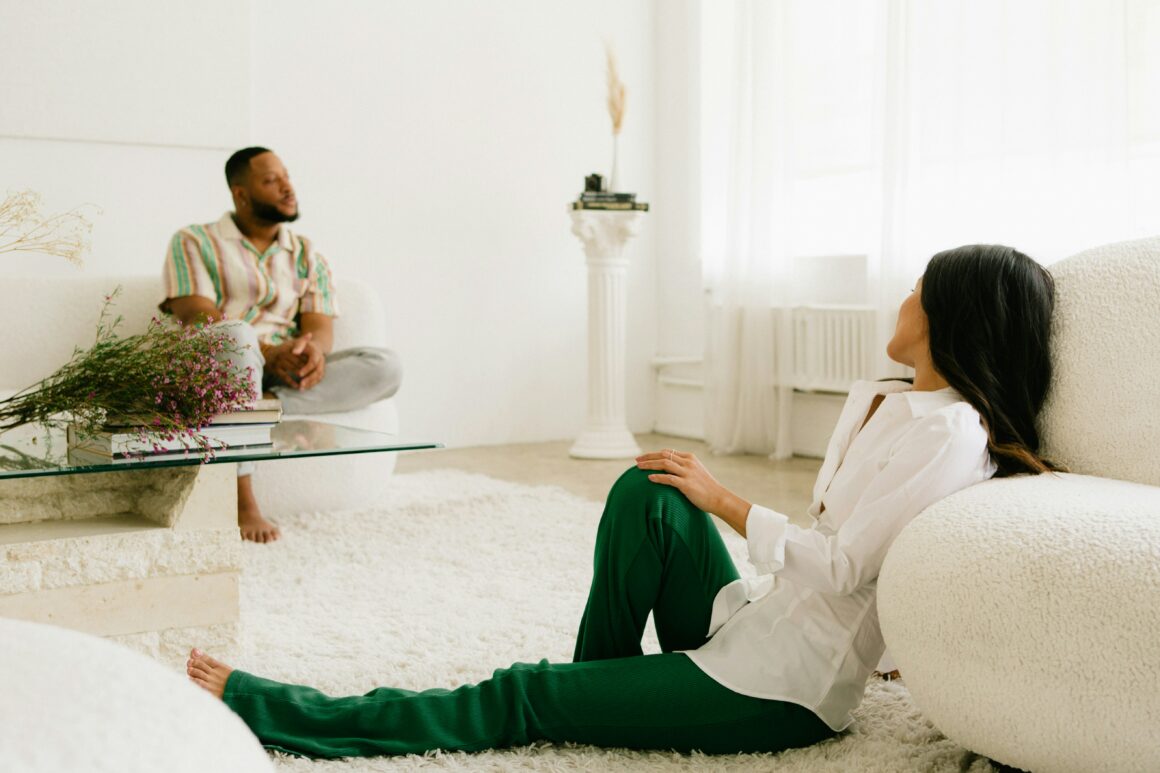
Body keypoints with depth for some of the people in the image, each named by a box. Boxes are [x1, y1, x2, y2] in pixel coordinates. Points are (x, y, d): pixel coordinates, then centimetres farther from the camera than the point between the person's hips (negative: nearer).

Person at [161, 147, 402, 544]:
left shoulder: (307, 254, 19)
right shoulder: (194, 242, 8)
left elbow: (320, 324, 5)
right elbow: (197, 316, -8)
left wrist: (313, 347, -21)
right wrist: (264, 353, -24)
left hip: (290, 374, 3)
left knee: (385, 368, -21)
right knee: (236, 333, -40)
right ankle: (243, 501, -40)